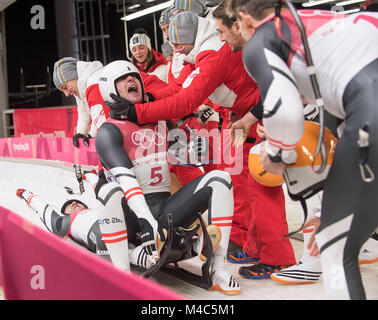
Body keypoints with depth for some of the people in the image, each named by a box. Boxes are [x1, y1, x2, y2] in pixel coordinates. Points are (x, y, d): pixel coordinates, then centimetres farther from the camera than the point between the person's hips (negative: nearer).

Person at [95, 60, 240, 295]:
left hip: (167, 208, 6)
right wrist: (145, 219, -32)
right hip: (132, 212, -5)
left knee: (219, 179, -12)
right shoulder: (109, 131, -2)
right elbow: (124, 177, -19)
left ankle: (218, 270, -16)